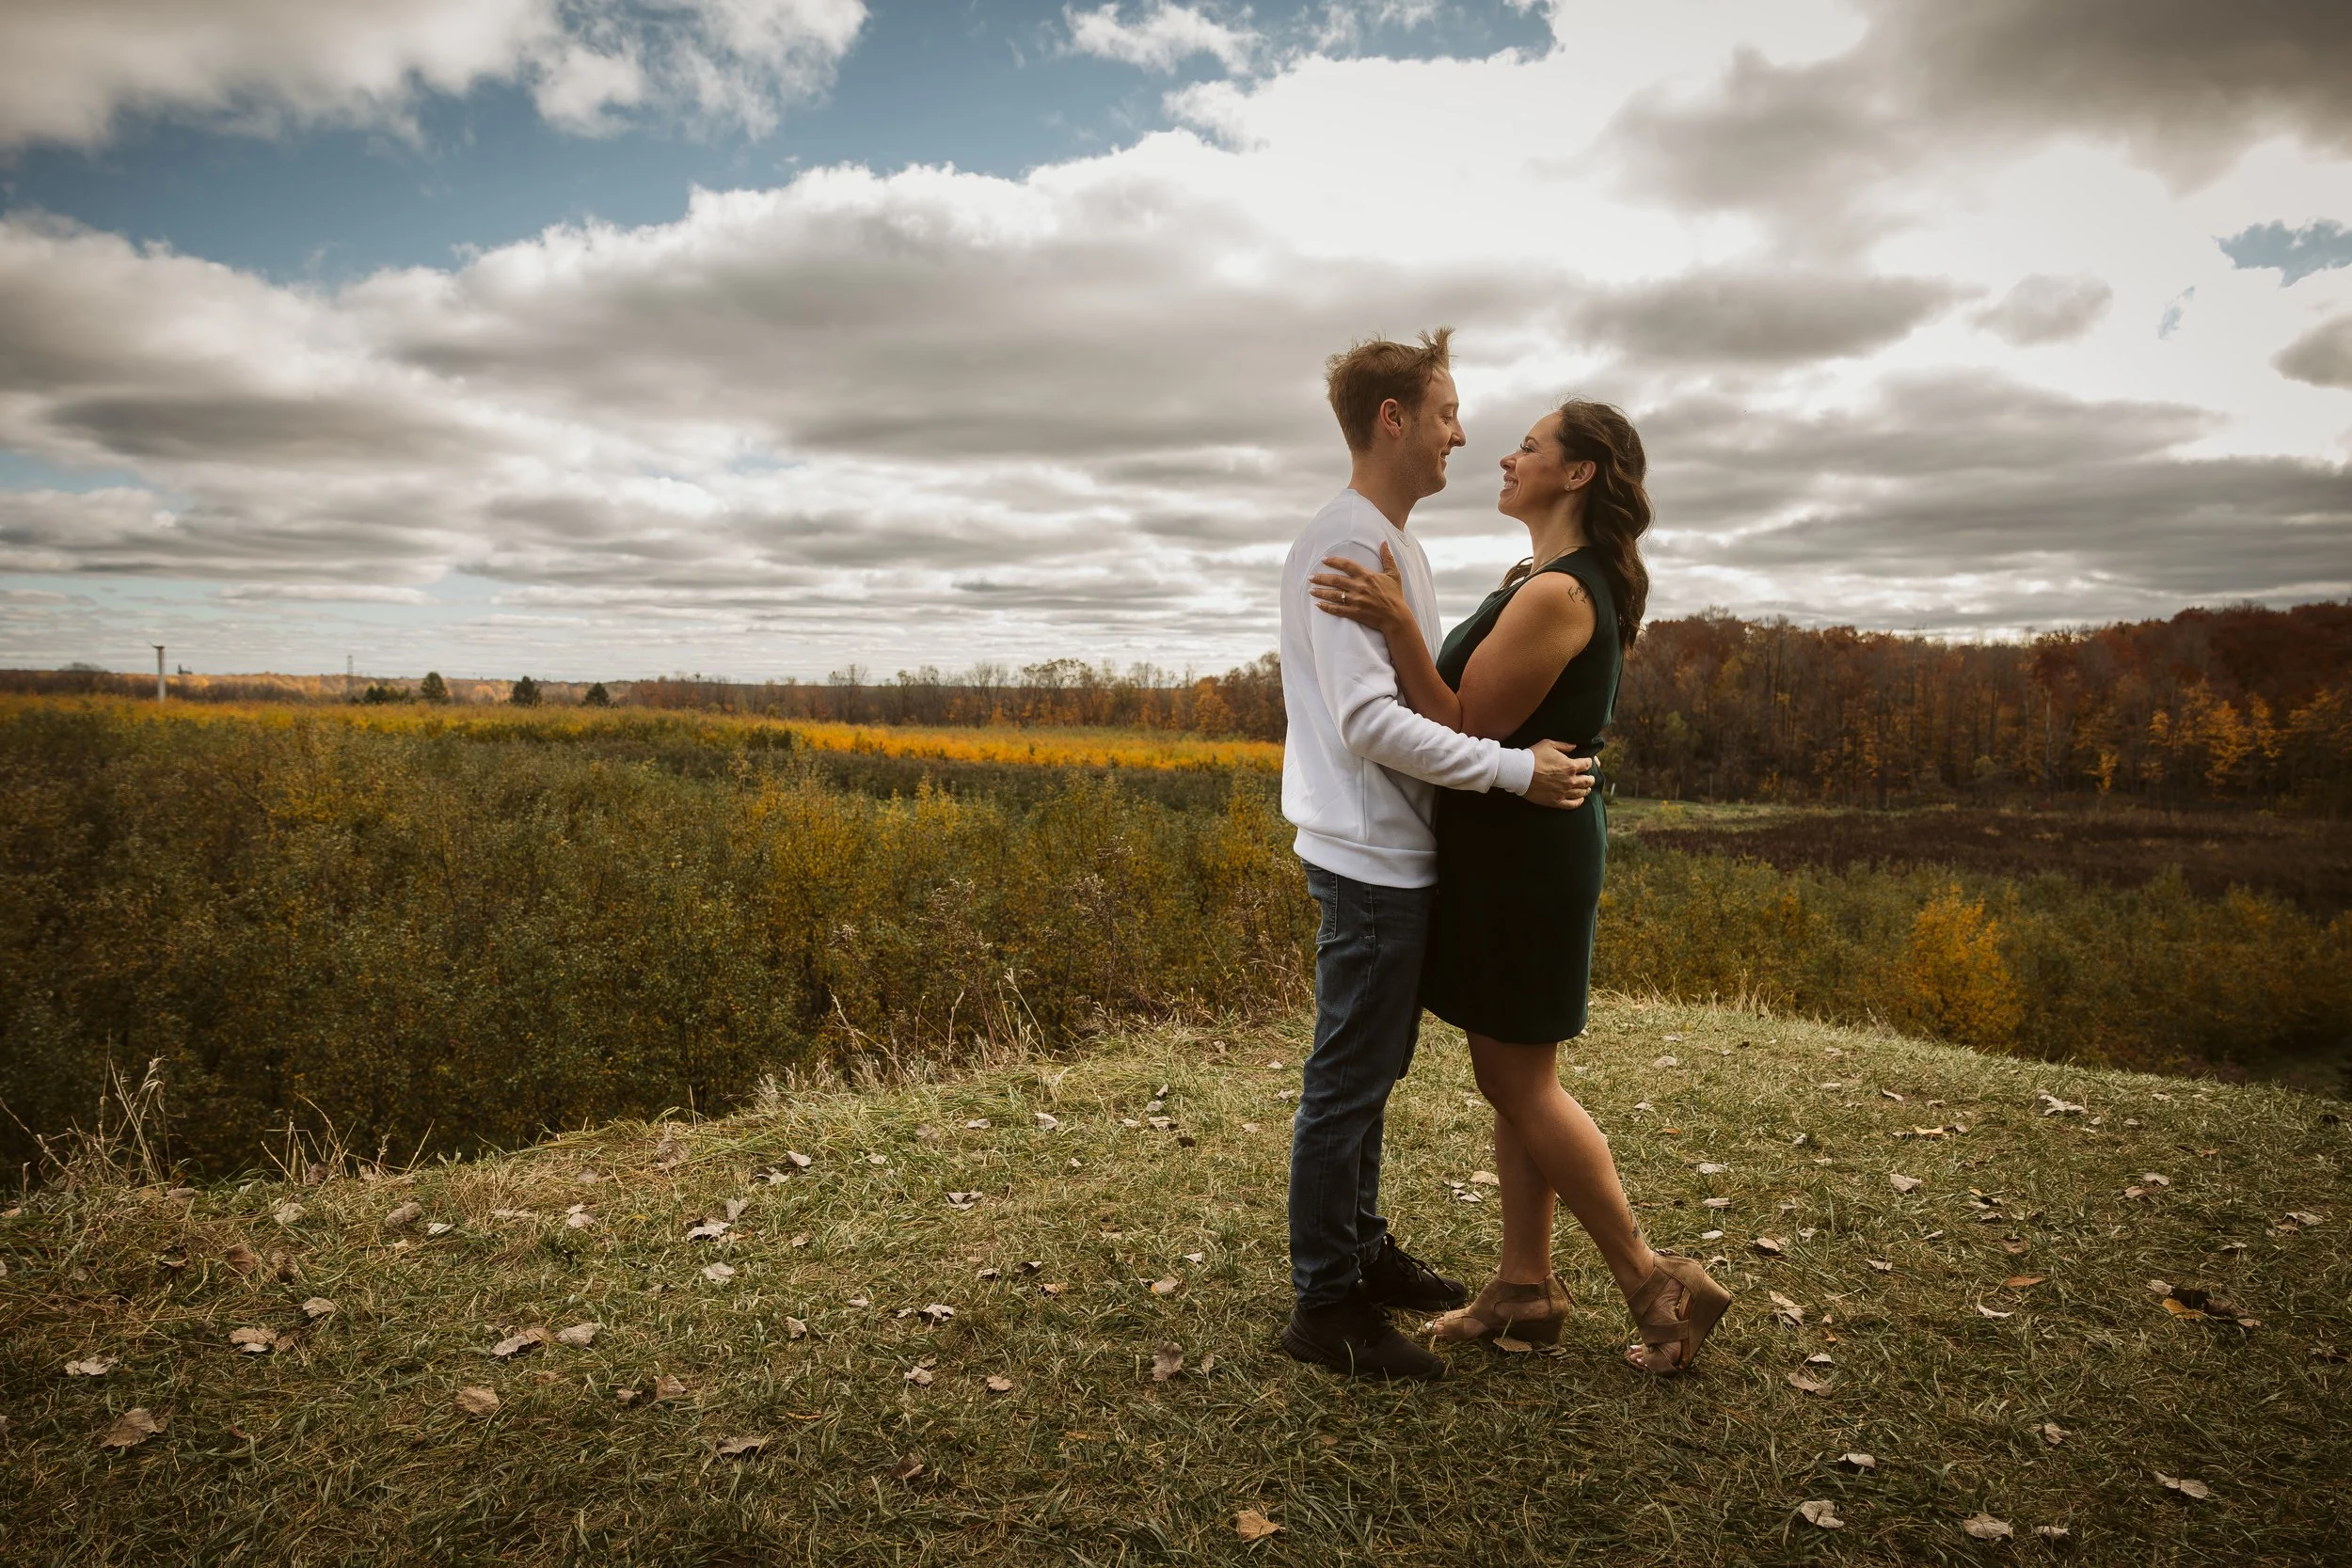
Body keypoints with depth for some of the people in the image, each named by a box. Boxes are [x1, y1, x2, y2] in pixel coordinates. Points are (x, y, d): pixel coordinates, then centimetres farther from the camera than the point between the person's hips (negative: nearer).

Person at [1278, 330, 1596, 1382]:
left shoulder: (1391, 544, 16)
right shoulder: (1345, 547, -17)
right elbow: (1372, 720, -26)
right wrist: (1514, 769, -23)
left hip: (1394, 855, 10)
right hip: (1371, 859, -10)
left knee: (1371, 1069, 19)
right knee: (1348, 1081, -1)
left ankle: (1361, 1250, 34)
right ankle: (1326, 1308, 11)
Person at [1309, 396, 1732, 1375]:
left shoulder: (1556, 592, -19)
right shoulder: (1570, 583, 14)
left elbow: (1466, 732, -21)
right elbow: (1481, 714, 16)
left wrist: (1400, 628, -28)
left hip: (1522, 852, -10)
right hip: (1521, 847, 10)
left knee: (1519, 1080, 1)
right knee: (1510, 1074, 14)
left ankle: (1656, 1284, 14)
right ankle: (1526, 1287, 24)